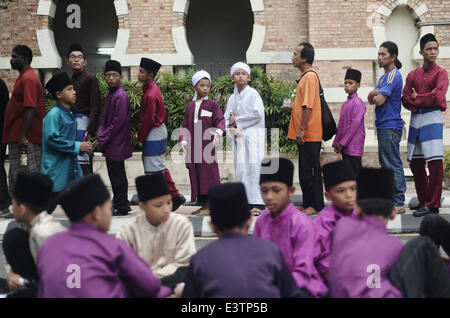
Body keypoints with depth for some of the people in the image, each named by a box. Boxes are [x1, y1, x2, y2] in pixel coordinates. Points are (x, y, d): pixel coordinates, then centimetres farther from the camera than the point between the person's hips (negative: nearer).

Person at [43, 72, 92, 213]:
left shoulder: (70, 114, 12)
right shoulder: (53, 115, -15)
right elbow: (52, 139, -23)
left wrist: (82, 147, 3)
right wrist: (77, 146, -20)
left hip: (71, 167, 9)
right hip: (56, 169, -8)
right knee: (50, 204, 0)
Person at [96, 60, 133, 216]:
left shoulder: (121, 96, -17)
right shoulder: (109, 94, 13)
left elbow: (118, 122, -20)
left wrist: (103, 139, -14)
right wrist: (100, 135, 5)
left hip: (117, 144, -9)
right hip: (110, 144, 9)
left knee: (117, 176, -1)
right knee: (114, 174, 16)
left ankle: (121, 207, 9)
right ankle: (120, 204, 26)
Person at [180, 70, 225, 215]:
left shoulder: (212, 105, 1)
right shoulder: (190, 106, 13)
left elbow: (220, 120, -8)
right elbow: (185, 125, 15)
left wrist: (218, 132, -27)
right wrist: (184, 140, 2)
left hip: (207, 146, -5)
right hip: (193, 147, 5)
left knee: (208, 174, -5)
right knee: (196, 175, 7)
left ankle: (209, 205, 1)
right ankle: (202, 204, 15)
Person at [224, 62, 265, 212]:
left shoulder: (253, 94, 0)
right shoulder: (232, 98, 16)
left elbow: (257, 113, -11)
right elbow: (226, 117, 14)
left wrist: (237, 120, -6)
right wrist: (232, 126, -8)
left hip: (252, 134, -6)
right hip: (238, 136, 6)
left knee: (252, 168, -11)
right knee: (240, 170, 1)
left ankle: (257, 203, -11)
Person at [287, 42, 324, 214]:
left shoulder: (310, 76, -14)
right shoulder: (305, 76, 16)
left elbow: (308, 106, -21)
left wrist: (301, 129, -22)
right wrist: (292, 106, 16)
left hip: (309, 135, -10)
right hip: (304, 135, 10)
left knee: (311, 170, -5)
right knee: (304, 170, 14)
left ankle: (317, 205, 1)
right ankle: (307, 203, 21)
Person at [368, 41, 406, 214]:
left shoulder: (393, 75, -12)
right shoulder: (384, 77, 19)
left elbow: (379, 100, -18)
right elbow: (371, 100, 15)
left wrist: (375, 95, 2)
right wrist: (373, 94, -6)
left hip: (390, 126, -10)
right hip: (383, 125, 10)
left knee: (392, 164, -9)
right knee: (386, 164, 13)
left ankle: (398, 203, -7)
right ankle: (390, 200, 19)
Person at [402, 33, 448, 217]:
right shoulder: (413, 75, 14)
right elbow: (406, 100, 6)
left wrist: (417, 98, -2)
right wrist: (425, 101, -9)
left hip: (432, 118, -5)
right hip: (416, 119, 5)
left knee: (435, 162, -10)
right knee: (415, 162, 7)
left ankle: (433, 205, -7)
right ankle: (424, 200, 19)